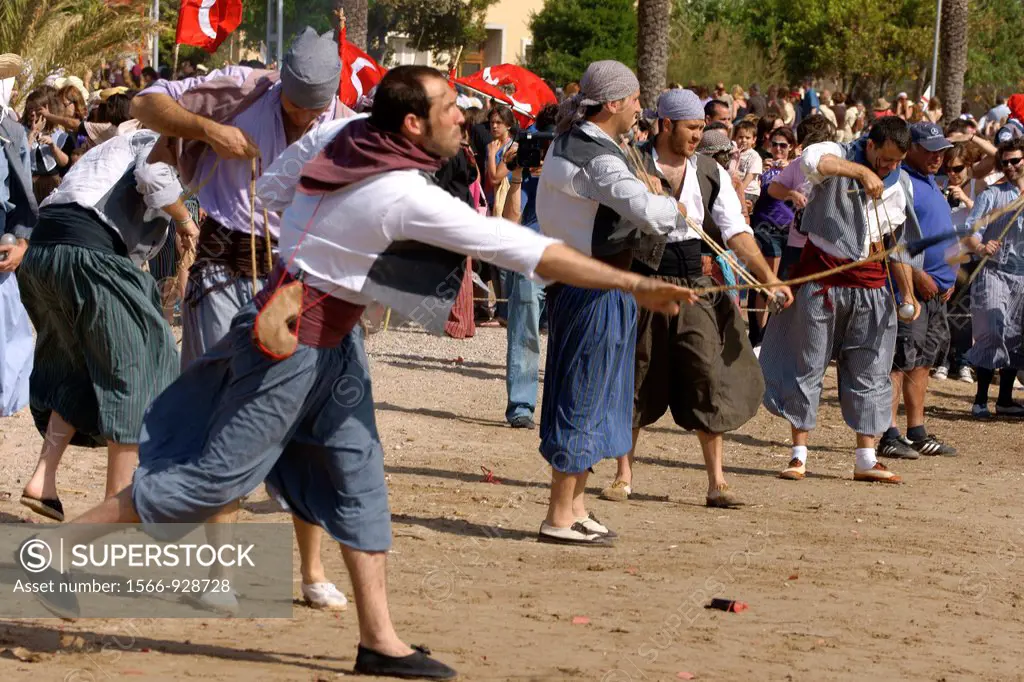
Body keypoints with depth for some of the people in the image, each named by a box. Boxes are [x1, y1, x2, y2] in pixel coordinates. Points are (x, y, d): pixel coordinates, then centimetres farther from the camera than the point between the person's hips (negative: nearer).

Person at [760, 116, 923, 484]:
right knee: (808, 366, 0)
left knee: (870, 371, 4)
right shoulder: (840, 157, -7)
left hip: (871, 286, 5)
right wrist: (861, 171, -32)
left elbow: (898, 245, 16)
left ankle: (866, 459, 9)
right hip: (822, 280, -5)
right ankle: (799, 455, 5)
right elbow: (811, 159, -32)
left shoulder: (901, 185, 8)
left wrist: (908, 293, 8)